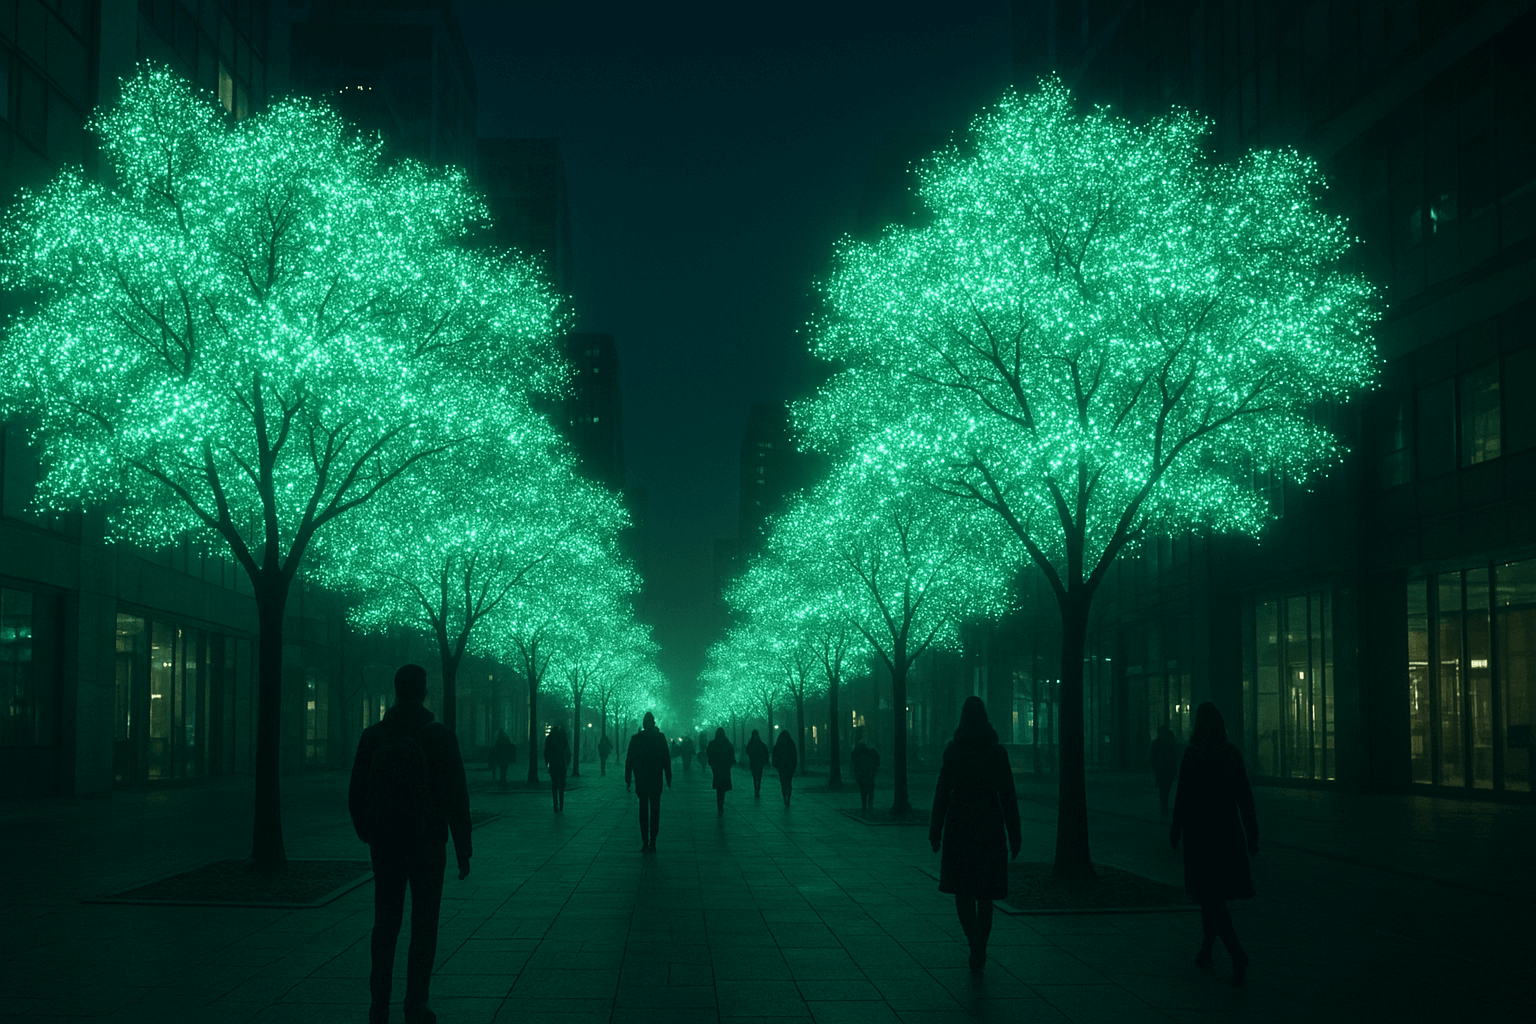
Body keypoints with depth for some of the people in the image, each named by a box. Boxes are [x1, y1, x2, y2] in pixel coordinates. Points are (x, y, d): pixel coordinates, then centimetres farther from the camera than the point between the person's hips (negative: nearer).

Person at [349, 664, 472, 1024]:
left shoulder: (372, 736, 0)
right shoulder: (439, 736, -9)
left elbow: (356, 795, 4)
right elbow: (456, 797, -9)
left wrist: (366, 834, 19)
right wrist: (463, 851, -3)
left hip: (384, 843, 3)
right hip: (426, 843, -3)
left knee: (385, 924, 12)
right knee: (423, 926, 5)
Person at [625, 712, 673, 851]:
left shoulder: (635, 739, -2)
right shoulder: (660, 738, -4)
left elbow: (629, 761, -1)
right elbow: (666, 760, -3)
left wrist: (627, 781, 4)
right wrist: (669, 779, 3)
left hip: (641, 780, 1)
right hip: (656, 780, -1)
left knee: (643, 810, 7)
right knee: (655, 810, 6)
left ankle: (645, 842, 1)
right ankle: (652, 843, 2)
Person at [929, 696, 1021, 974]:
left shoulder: (953, 751, -6)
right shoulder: (997, 752, -2)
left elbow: (942, 793, -6)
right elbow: (1008, 796, -2)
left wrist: (935, 832, 0)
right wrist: (1014, 835, 4)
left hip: (959, 825, -1)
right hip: (990, 826, 2)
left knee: (962, 888, 9)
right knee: (985, 892, 13)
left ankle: (975, 943, -11)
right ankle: (979, 951, 14)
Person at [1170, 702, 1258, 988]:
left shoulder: (1191, 754, -12)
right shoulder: (1232, 754, 0)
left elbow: (1183, 795, -11)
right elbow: (1245, 796, 2)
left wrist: (1175, 830, 1)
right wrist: (1252, 835, 7)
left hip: (1199, 832, -5)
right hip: (1228, 831, 5)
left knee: (1210, 895, -3)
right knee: (1214, 894, 20)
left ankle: (1237, 953, -19)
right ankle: (1205, 950, 29)